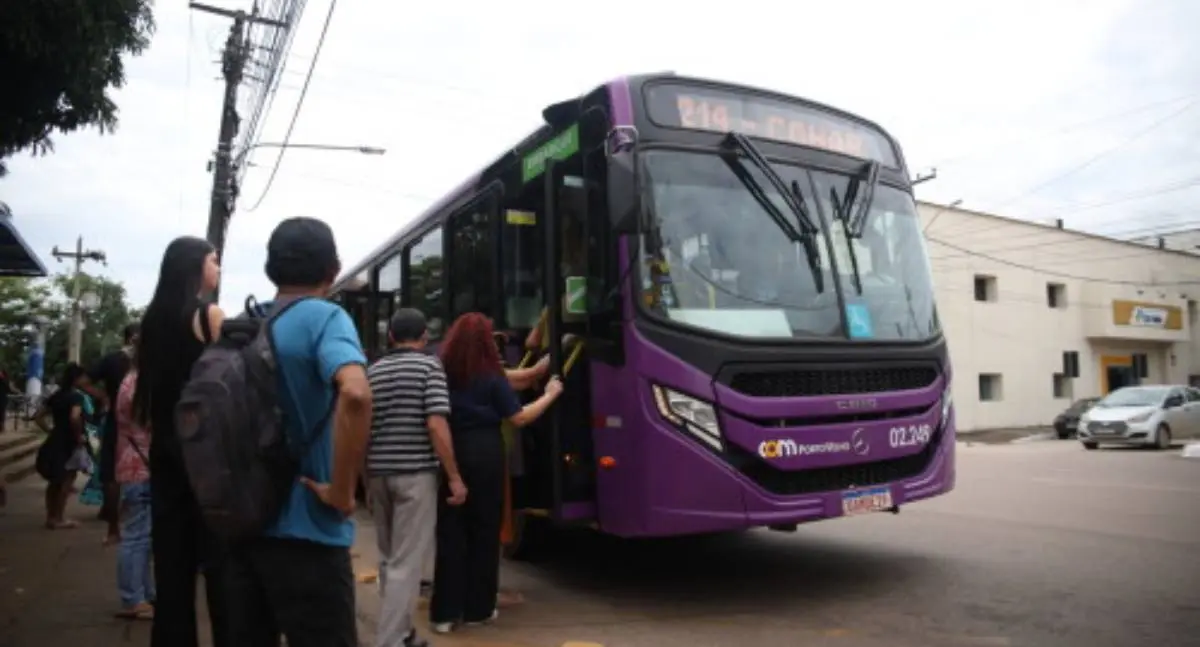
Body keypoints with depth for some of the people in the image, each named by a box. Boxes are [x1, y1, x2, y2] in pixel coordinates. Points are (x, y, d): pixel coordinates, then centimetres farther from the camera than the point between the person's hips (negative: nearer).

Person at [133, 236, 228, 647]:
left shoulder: (154, 318, 11)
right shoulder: (210, 316, -10)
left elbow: (149, 388, 15)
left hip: (165, 450, 7)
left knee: (172, 561, 11)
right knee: (219, 560, -2)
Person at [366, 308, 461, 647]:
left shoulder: (373, 371, 11)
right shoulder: (429, 365, -5)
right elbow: (436, 425, -15)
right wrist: (454, 476, -10)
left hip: (378, 473, 6)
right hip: (415, 474, -6)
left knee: (389, 558, 18)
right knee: (406, 563, -2)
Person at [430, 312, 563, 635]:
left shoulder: (440, 373, 2)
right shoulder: (491, 377, -6)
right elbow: (519, 418, -4)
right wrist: (550, 394, 6)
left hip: (449, 455, 3)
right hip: (484, 455, -3)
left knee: (449, 532, 7)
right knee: (483, 531, 8)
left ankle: (445, 612, 9)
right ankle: (477, 608, 16)